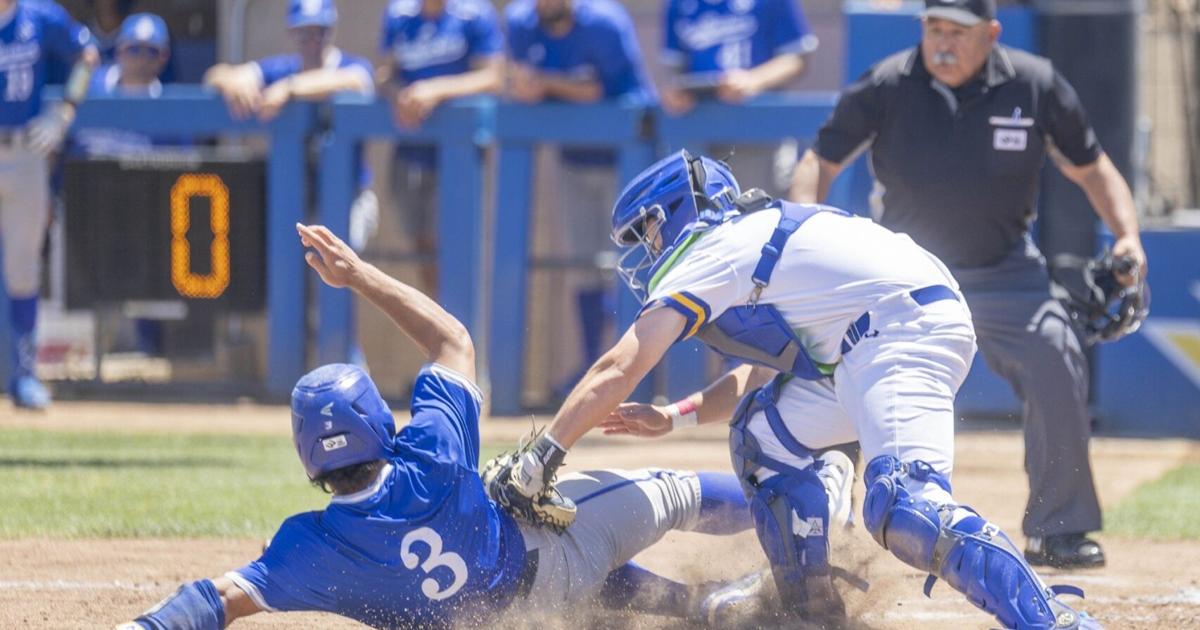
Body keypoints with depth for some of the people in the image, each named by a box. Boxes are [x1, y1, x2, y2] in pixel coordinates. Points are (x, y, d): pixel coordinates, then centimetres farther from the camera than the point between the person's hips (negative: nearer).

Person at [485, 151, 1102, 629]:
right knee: (764, 430, 20)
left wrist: (538, 459, 1)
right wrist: (673, 418, 31)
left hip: (905, 329, -10)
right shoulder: (755, 242, 30)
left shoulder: (704, 259, 4)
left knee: (903, 507, -26)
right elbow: (763, 374, 38)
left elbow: (617, 371, -2)